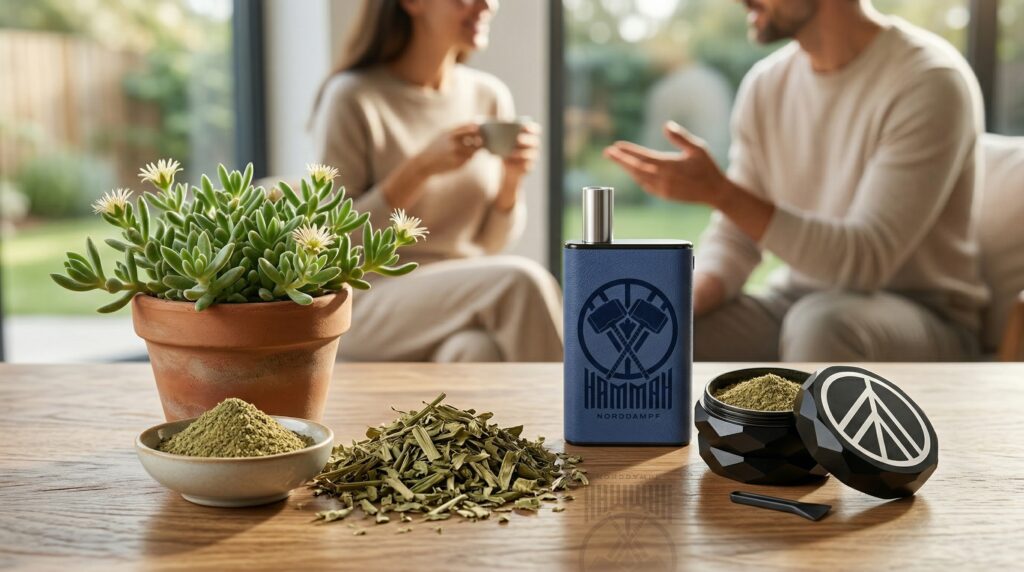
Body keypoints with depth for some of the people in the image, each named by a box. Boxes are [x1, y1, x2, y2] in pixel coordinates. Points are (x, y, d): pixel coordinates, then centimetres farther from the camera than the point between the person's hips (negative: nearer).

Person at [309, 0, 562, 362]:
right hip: (368, 304, -4)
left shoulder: (490, 96, 7)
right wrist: (421, 169, -19)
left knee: (475, 352, -30)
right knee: (520, 281, -27)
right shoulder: (353, 97, -8)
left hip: (468, 297, 4)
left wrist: (510, 181, -9)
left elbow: (491, 244, 11)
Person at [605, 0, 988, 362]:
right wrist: (684, 303, -17)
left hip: (921, 316, -5)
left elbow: (865, 258, -24)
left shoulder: (930, 81, -16)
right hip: (796, 302, 5)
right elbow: (734, 237, 4)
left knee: (820, 322, -38)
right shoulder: (766, 85, 4)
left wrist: (719, 192, -31)